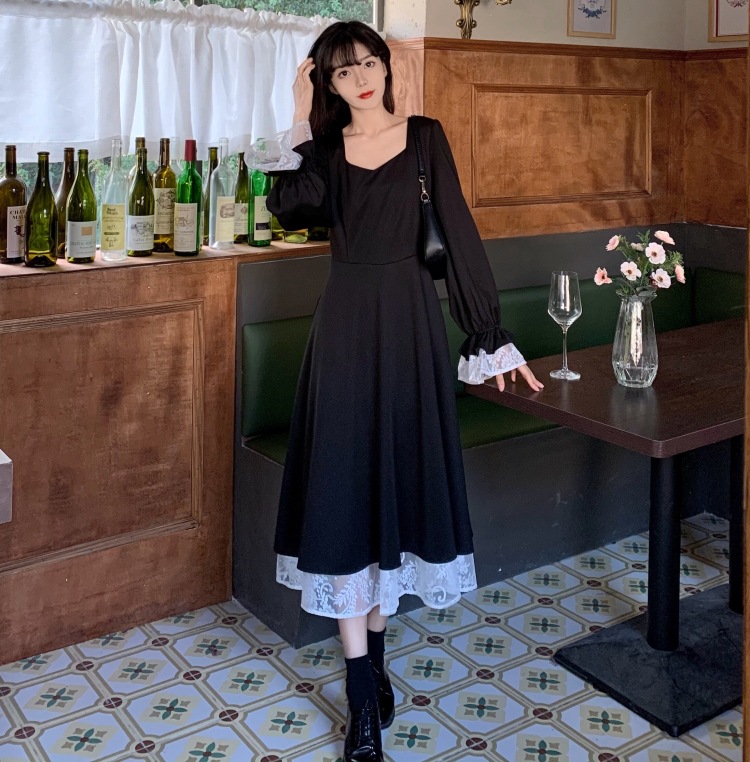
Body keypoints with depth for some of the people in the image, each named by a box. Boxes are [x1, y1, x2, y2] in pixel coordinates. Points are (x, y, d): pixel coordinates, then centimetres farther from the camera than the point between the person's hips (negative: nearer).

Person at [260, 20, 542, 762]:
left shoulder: (424, 137, 5)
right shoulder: (325, 146, 8)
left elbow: (458, 231, -2)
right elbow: (287, 207, -11)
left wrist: (490, 334, -7)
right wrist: (301, 121, -8)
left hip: (408, 320, 0)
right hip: (344, 322, 1)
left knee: (398, 479, 6)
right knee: (345, 487, -3)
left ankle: (374, 656, 26)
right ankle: (363, 698, 5)